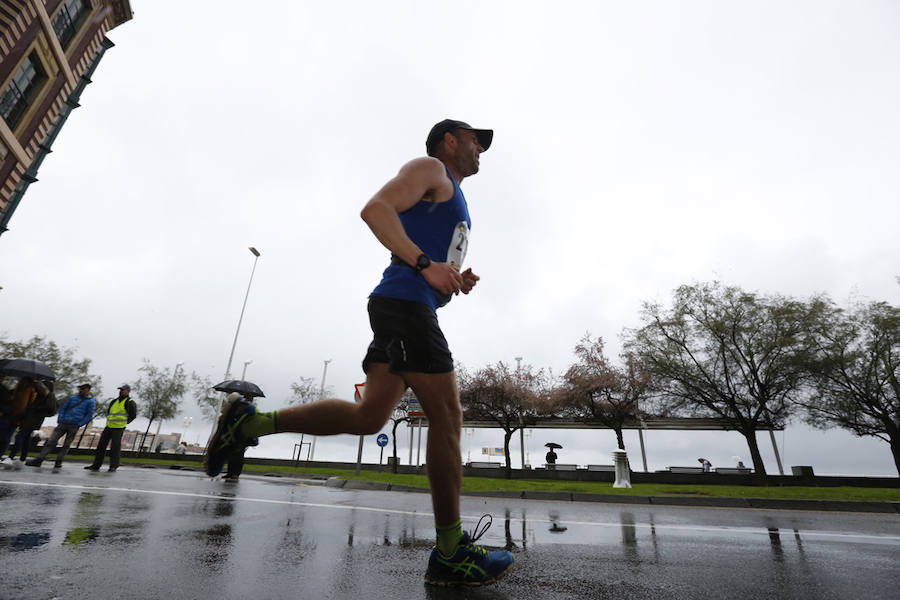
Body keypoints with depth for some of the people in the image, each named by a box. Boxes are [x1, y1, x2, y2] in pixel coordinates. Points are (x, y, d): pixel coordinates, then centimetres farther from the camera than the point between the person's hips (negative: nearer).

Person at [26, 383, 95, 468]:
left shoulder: (90, 401, 1)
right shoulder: (72, 398, 14)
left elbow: (89, 415, -2)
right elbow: (63, 408, 17)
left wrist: (79, 424, -9)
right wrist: (59, 419, 4)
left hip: (74, 426, -3)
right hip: (63, 423, 3)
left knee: (66, 445, 2)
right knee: (51, 441, -3)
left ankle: (58, 462, 11)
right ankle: (38, 459, 3)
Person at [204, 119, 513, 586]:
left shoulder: (453, 200, 34)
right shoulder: (429, 167, 7)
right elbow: (375, 208, -11)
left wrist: (457, 282, 13)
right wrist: (426, 264, -20)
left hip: (413, 309, 10)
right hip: (403, 303, -10)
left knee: (367, 417, 5)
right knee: (446, 416, -9)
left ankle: (249, 422, 13)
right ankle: (451, 554, 1)